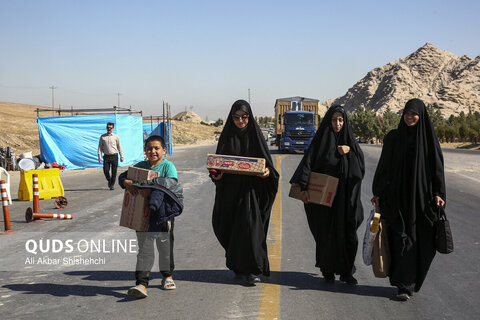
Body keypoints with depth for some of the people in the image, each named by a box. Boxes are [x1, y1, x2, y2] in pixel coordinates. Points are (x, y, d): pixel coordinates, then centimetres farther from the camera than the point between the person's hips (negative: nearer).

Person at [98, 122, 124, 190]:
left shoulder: (116, 137, 4)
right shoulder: (102, 137, 6)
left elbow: (119, 147, 8)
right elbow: (100, 147, 7)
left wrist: (121, 156, 4)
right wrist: (99, 156, -1)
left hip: (114, 156, -1)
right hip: (106, 156, 1)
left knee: (114, 171, 0)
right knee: (106, 170, -5)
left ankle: (112, 184, 14)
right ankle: (109, 181, 24)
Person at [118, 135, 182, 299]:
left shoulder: (168, 166, -5)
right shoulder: (140, 166, 9)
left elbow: (172, 182, -21)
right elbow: (122, 175, 13)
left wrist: (151, 187, -31)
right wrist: (126, 182, -11)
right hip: (143, 213, 3)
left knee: (165, 246, 12)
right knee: (144, 249, -2)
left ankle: (167, 276, 34)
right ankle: (141, 284, -7)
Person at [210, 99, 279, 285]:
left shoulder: (255, 135, 1)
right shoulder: (227, 136, 7)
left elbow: (266, 159, 2)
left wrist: (267, 172, -18)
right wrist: (216, 174, -10)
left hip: (251, 188, -2)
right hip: (231, 188, 3)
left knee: (250, 226, -10)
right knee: (232, 227, 5)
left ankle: (252, 270, -7)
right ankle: (238, 267, 19)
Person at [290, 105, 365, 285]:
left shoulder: (349, 140, 9)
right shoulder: (322, 140, -2)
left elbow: (361, 164, 5)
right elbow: (307, 162, -12)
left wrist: (350, 150, -11)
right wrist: (303, 187, -23)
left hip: (345, 197, 3)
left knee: (348, 234, -1)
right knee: (326, 235, 4)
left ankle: (346, 272, 10)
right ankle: (328, 272, 18)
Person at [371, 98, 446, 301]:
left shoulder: (428, 138, 3)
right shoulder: (393, 138, 4)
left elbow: (437, 166, 3)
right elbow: (383, 166, 5)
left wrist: (438, 193, -7)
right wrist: (378, 193, 0)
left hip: (421, 196, 1)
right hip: (397, 196, 0)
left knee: (423, 241, 0)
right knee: (402, 239, -3)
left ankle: (410, 281, 15)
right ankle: (404, 286, 5)